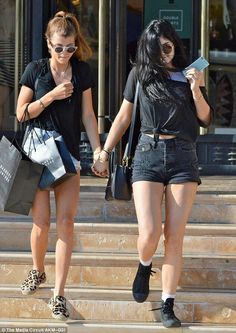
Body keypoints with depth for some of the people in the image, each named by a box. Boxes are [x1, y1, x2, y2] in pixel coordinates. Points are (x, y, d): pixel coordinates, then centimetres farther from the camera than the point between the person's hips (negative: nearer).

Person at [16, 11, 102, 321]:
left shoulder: (82, 71, 4)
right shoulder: (36, 69, -1)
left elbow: (88, 114, 7)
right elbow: (21, 112, -1)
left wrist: (98, 150, 1)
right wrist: (51, 96, -14)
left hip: (69, 154, 1)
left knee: (66, 222, -7)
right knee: (41, 221, -2)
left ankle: (59, 294, -7)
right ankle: (37, 270, 28)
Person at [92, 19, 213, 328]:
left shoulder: (190, 73, 9)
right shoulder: (140, 73, 7)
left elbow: (205, 119, 10)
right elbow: (123, 117, 14)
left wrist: (196, 90, -7)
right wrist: (104, 154, 14)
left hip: (183, 156, 1)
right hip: (148, 154, -1)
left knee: (174, 236, -3)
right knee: (149, 233, -14)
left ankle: (168, 306, 3)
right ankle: (144, 267, 21)